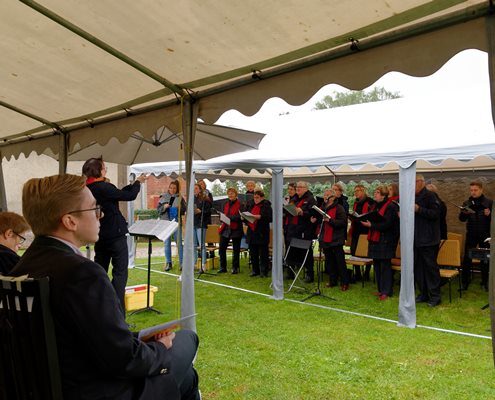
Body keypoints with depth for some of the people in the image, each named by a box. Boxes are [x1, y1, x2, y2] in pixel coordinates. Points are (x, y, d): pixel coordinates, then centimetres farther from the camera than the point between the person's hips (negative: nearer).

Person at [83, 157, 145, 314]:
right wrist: (138, 182, 5)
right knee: (120, 272, -3)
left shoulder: (88, 189, 5)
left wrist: (134, 183, 11)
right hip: (116, 235, -8)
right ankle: (117, 310, -6)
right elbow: (130, 196, -13)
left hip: (100, 236, 8)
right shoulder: (104, 188, -19)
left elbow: (118, 193, 11)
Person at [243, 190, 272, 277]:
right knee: (253, 253, 11)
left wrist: (260, 217, -25)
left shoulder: (266, 206, -4)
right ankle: (255, 270, 21)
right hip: (252, 232, 7)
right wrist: (244, 217, -2)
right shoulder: (252, 206, 16)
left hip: (262, 233, -6)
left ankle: (264, 271, 7)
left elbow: (269, 217, -15)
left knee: (263, 253, -1)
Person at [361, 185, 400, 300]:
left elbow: (387, 224, -20)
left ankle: (386, 291, 5)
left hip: (385, 241, -8)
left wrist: (371, 225, -22)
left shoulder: (390, 206, -12)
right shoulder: (376, 205, 14)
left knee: (385, 266, -3)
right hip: (375, 239, 8)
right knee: (376, 264, 11)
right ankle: (381, 289, 22)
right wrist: (365, 221, 1)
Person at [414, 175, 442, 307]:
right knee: (418, 267, 11)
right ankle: (423, 294, 21)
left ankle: (435, 296, 7)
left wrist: (419, 209, -25)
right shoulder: (414, 197, 16)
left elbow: (435, 213, -20)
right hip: (416, 239, 9)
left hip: (428, 239, -8)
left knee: (430, 267, -2)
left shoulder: (429, 196, -10)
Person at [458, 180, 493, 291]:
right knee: (467, 258, 0)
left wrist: (489, 214, -21)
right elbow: (462, 219, 2)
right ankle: (465, 281, 8)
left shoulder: (489, 202, -1)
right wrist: (464, 213, -19)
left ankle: (485, 282, 20)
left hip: (485, 235, -1)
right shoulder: (467, 203, 4)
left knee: (484, 259, 8)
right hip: (471, 234, 1)